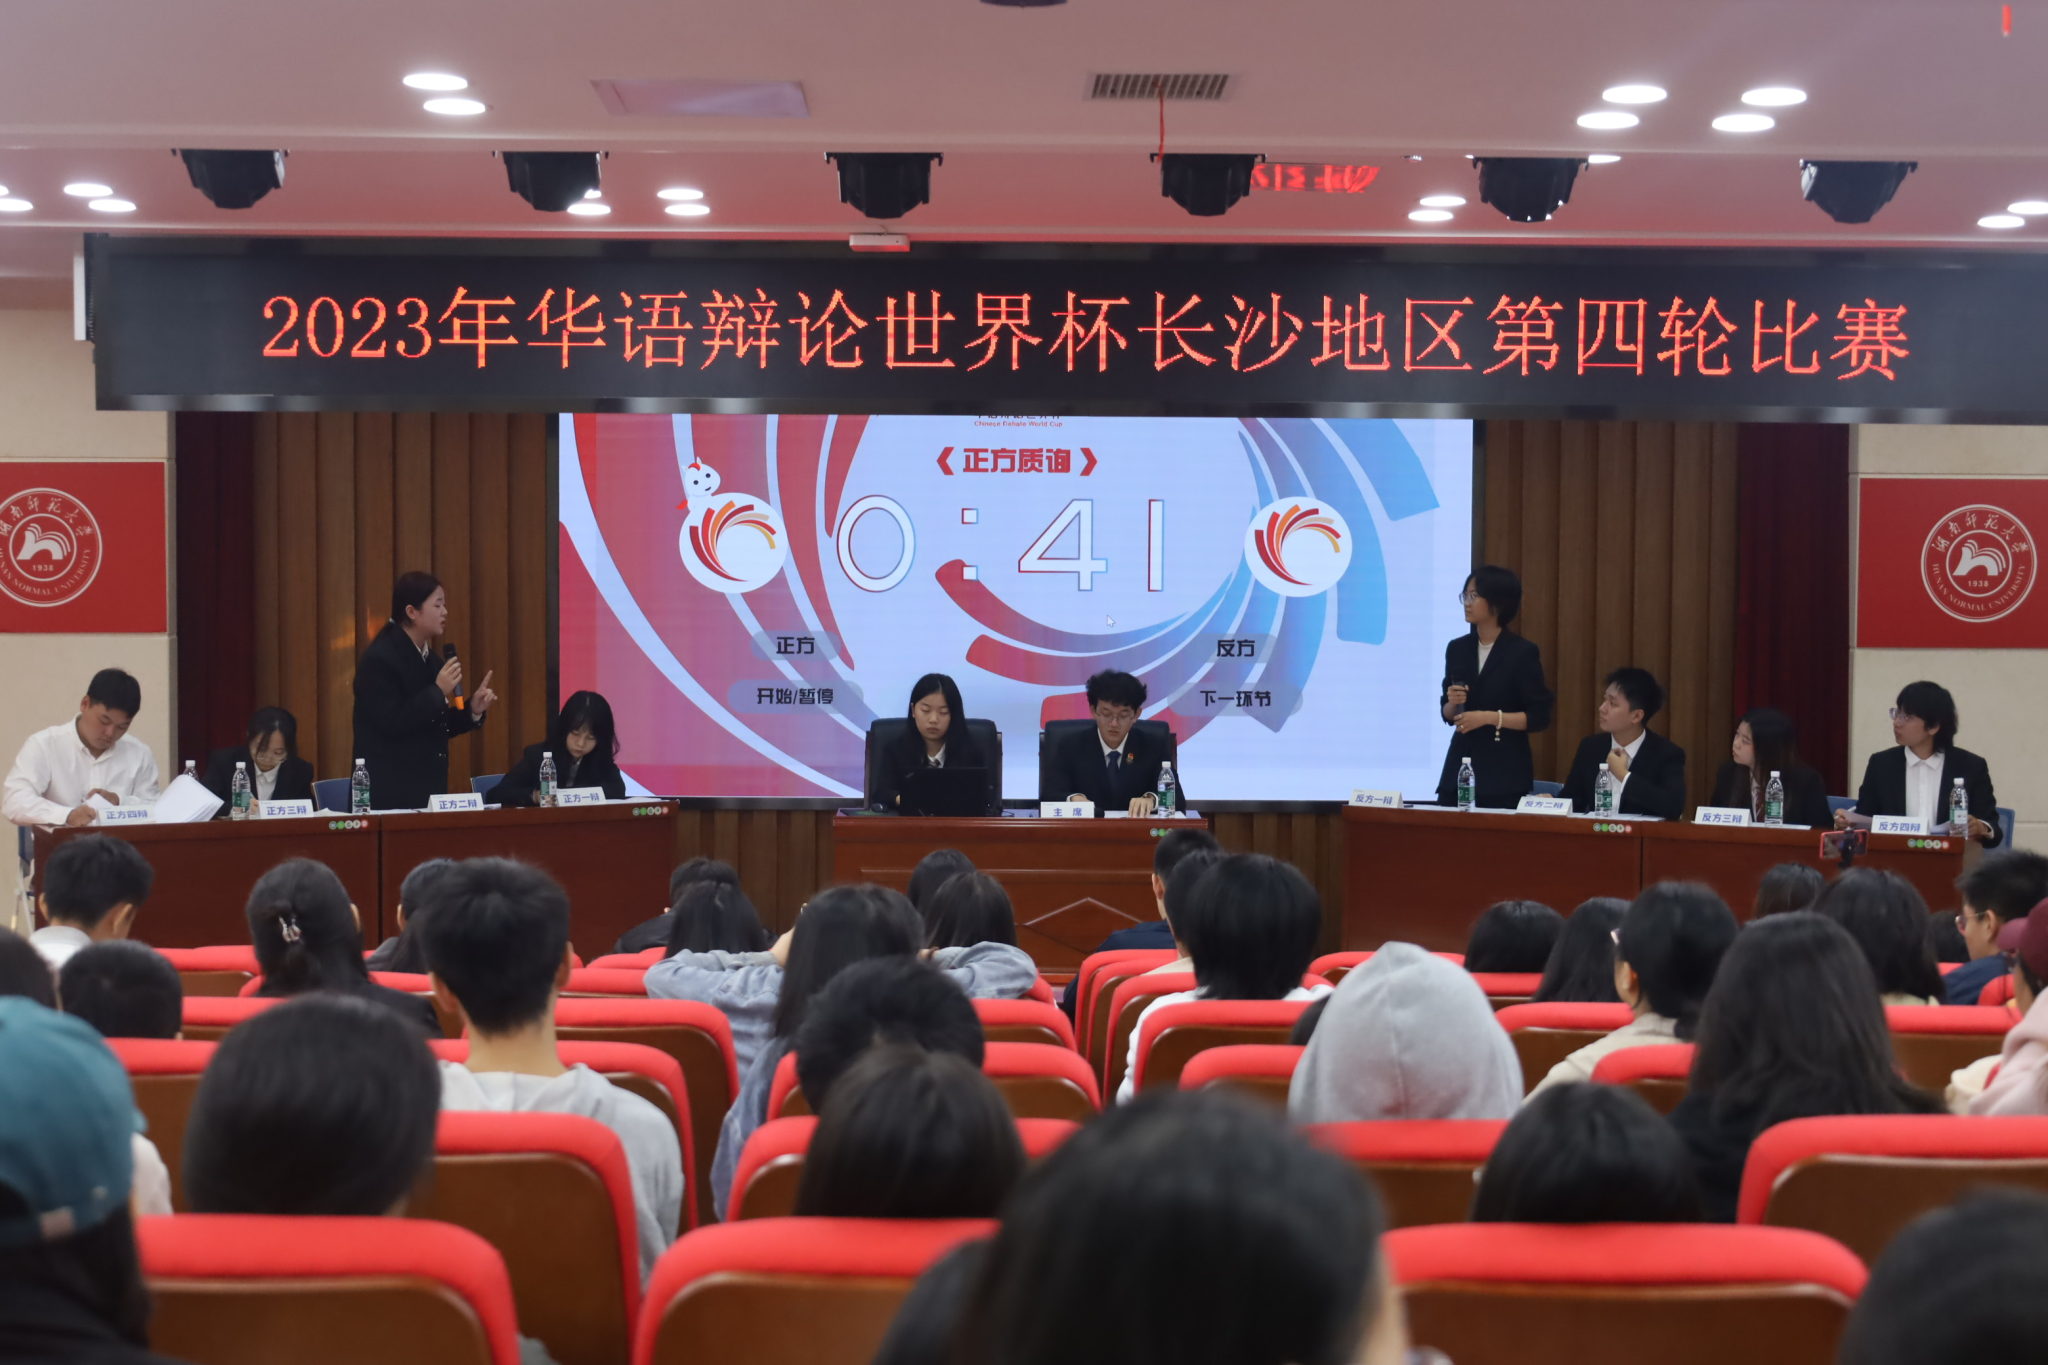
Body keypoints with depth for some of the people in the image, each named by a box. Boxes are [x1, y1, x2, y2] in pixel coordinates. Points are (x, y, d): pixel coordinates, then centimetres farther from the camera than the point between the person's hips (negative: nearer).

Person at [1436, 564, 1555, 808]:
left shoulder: (1523, 651, -7)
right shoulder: (1457, 649, 9)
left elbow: (1539, 717, -9)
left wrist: (1489, 717, -17)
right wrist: (1452, 703, -7)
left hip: (1505, 770, -5)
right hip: (1460, 764, 5)